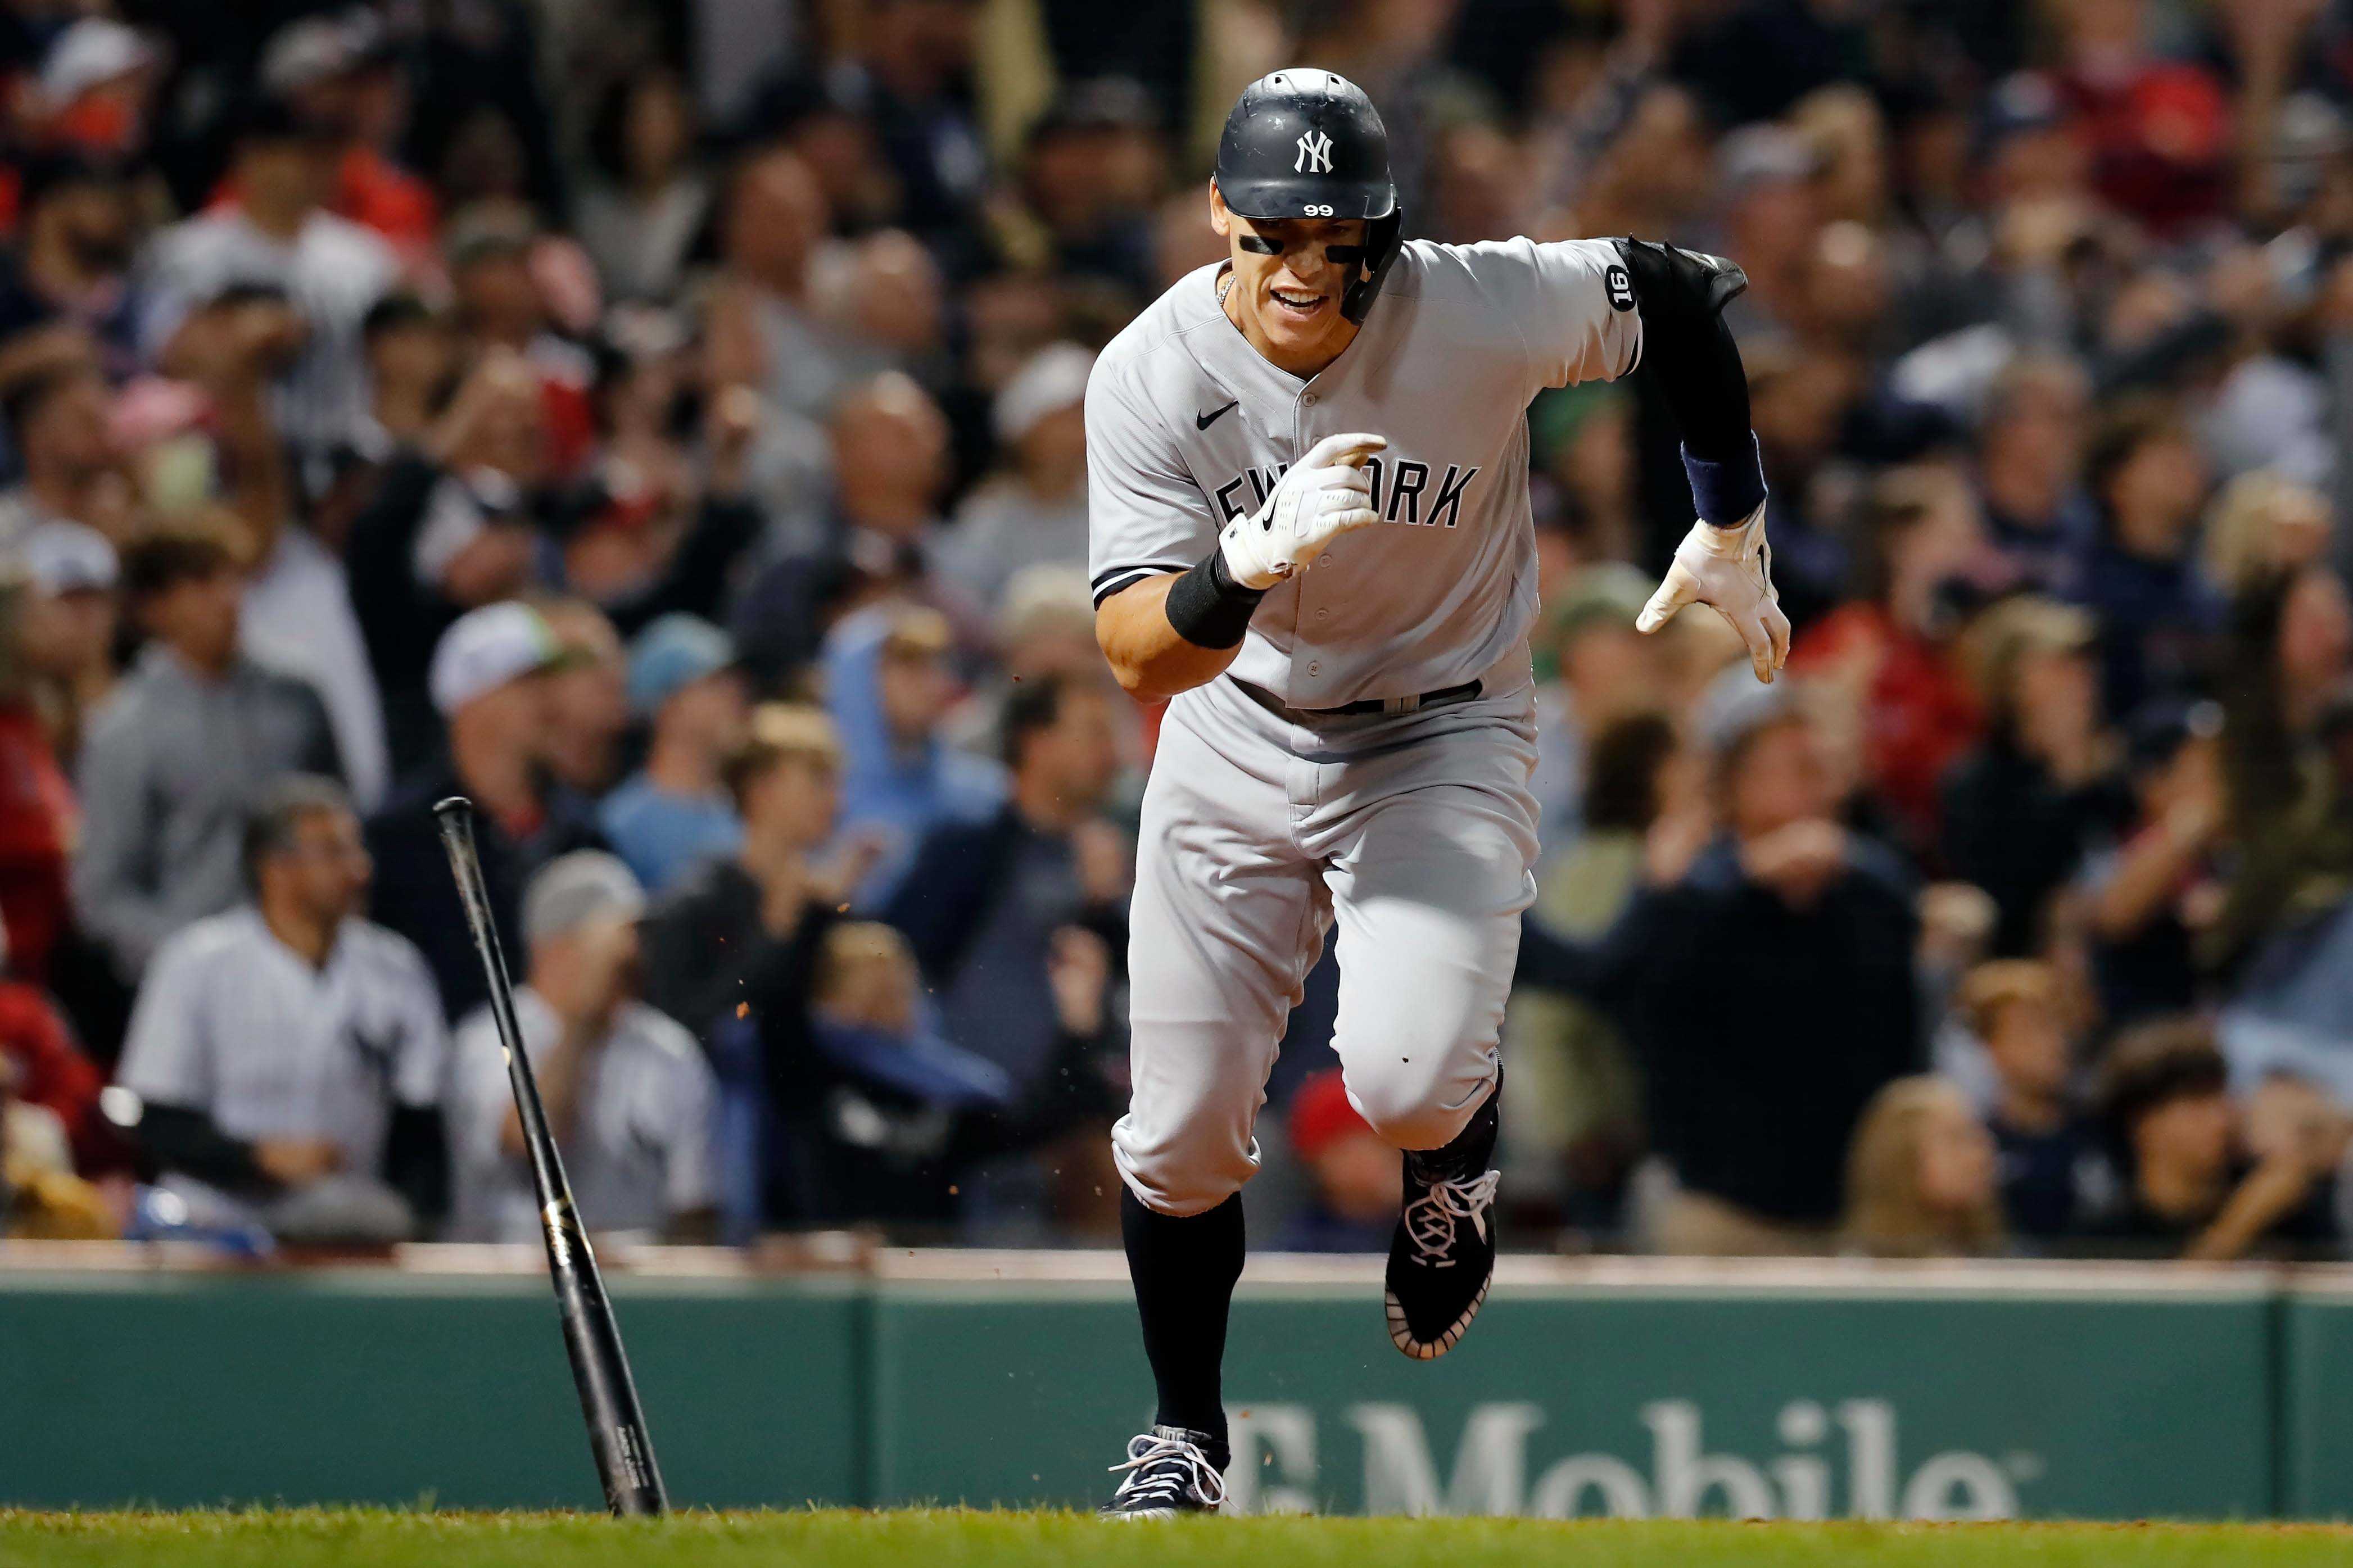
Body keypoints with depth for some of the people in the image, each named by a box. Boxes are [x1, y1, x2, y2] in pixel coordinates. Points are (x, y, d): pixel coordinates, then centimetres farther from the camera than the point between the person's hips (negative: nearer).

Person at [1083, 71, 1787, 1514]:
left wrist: (1732, 536, 2)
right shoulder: (1153, 376, -20)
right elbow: (1140, 652, -25)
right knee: (1181, 1129, 1)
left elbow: (1680, 296, -6)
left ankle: (1456, 1163, 15)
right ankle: (1184, 1436, 27)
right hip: (1237, 745, 2)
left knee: (1405, 1082, -24)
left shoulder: (1481, 312, -24)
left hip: (1444, 741, -2)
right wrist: (1260, 557, -45)